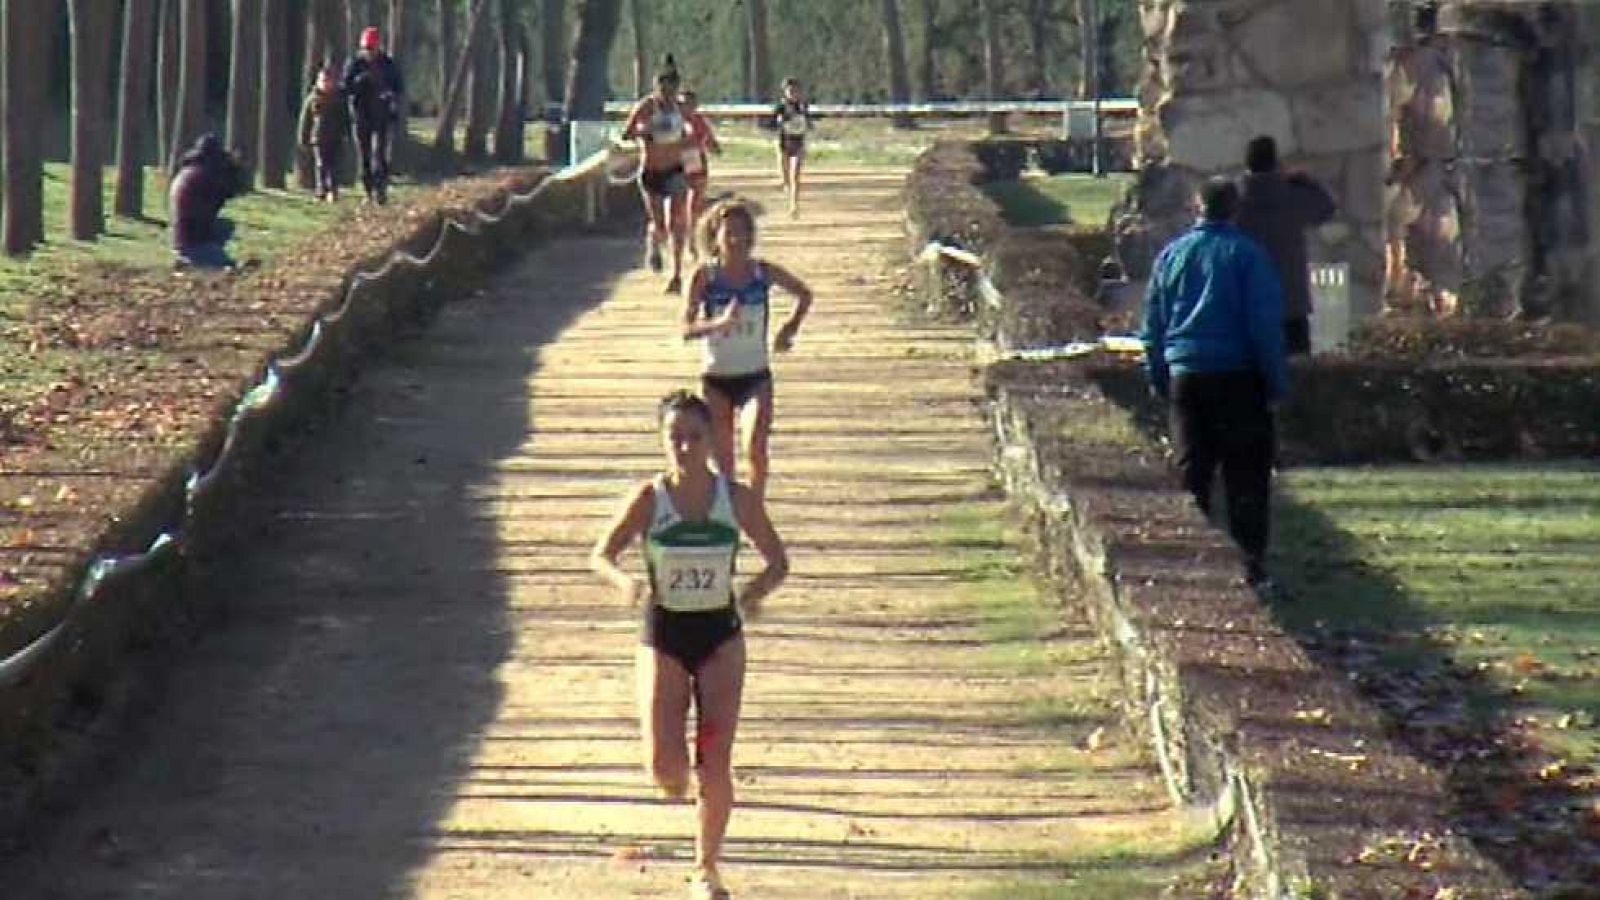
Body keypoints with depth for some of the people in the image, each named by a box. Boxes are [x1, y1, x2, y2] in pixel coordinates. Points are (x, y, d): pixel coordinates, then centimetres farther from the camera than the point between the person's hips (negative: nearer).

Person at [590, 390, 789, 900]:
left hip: (720, 633, 1)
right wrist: (623, 582, -32)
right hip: (663, 634, -1)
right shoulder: (649, 500, -10)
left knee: (716, 763, -5)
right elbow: (600, 556, -9)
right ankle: (676, 774, 29)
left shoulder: (738, 499, -6)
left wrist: (757, 591, -22)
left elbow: (778, 561, 1)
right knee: (665, 769, -10)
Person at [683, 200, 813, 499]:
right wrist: (720, 322, -33)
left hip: (756, 376, 0)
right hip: (716, 378, 0)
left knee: (756, 448, -19)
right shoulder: (705, 277, -9)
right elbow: (687, 329, -16)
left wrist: (790, 328, 0)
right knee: (723, 461, 7)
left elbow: (804, 294, 14)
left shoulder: (763, 272, -4)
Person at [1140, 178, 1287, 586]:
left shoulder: (1171, 254, 7)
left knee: (1191, 473, 11)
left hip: (1184, 377, 4)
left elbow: (1153, 325, 12)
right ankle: (1250, 558, -2)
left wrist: (1159, 378, 20)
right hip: (1237, 377, -4)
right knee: (1246, 474, 1)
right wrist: (1276, 381, -4)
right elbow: (1266, 324, -10)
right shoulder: (1247, 254, -8)